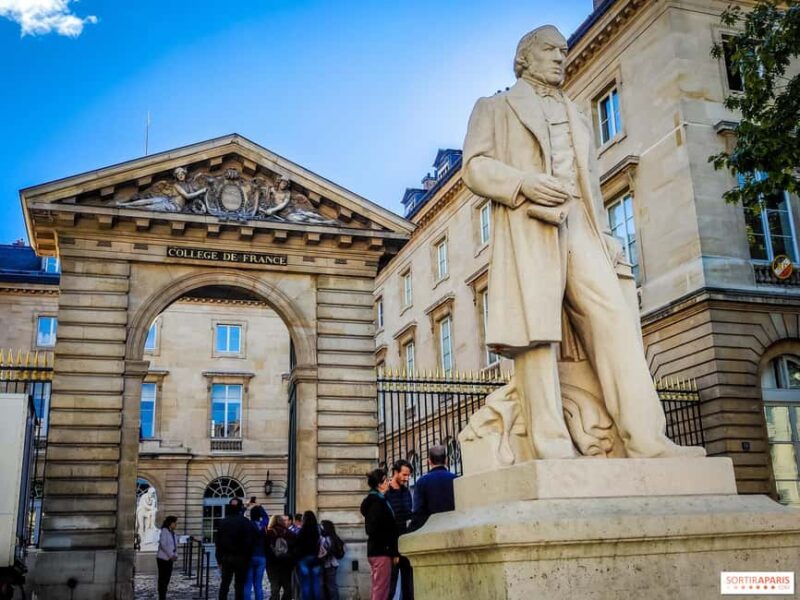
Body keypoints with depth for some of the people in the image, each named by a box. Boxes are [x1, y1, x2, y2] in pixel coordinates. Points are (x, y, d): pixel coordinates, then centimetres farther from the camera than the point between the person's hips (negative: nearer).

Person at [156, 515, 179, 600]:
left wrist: (175, 556, -2)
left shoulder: (173, 533, 11)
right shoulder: (164, 531, -13)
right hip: (163, 558, -7)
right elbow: (163, 544, -21)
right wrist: (171, 555, -21)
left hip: (169, 559, 7)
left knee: (167, 579, 9)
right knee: (162, 579, -3)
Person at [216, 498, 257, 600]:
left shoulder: (222, 522, 3)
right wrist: (247, 557, -3)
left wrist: (219, 559, 9)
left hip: (226, 557, 3)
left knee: (224, 583, 10)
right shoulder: (246, 522, -10)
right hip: (241, 557, -3)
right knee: (239, 584, 1)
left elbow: (218, 542, 5)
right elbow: (249, 542, -12)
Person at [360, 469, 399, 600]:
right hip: (382, 551, -10)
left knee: (376, 589, 14)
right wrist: (394, 552, -14)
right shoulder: (378, 502, -13)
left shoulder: (372, 501, 17)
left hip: (374, 550, 10)